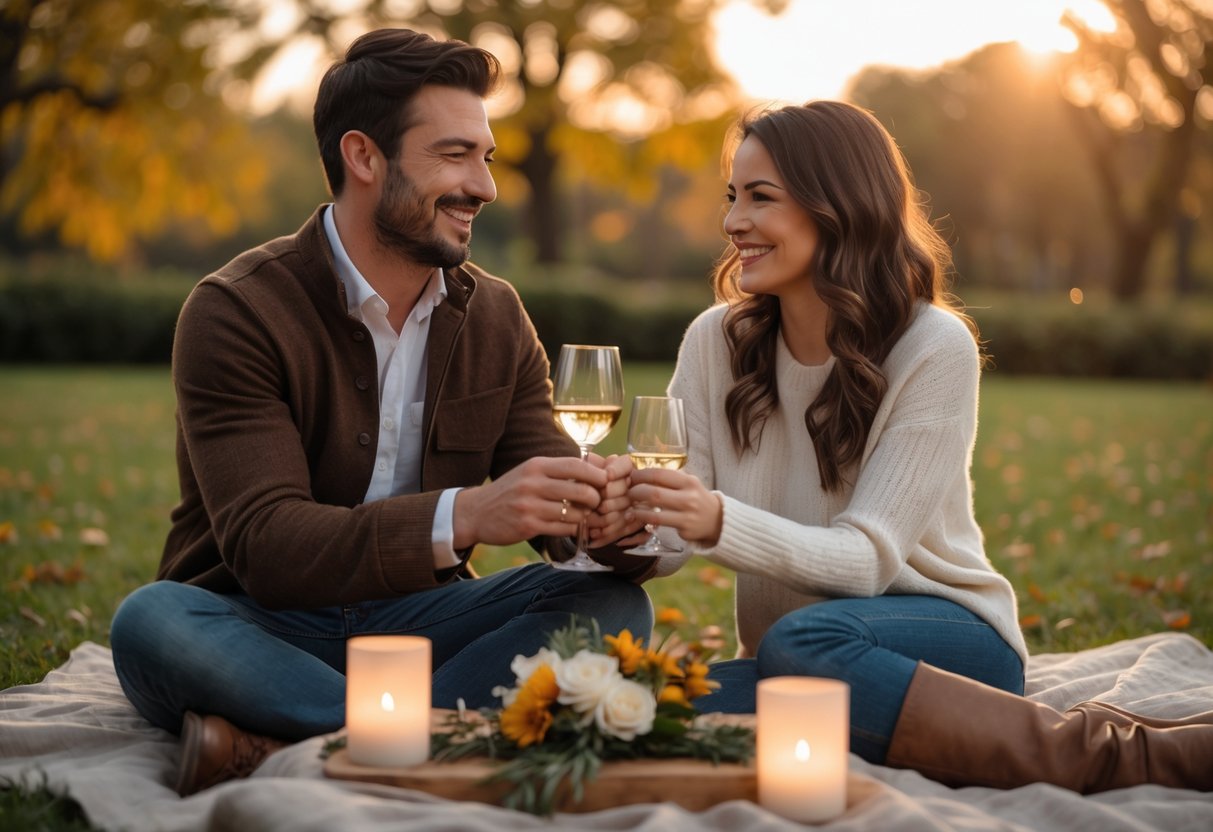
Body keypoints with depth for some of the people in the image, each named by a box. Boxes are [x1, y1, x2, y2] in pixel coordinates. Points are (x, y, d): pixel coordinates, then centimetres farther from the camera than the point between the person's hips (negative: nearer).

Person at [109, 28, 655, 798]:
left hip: (415, 619, 4)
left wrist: (607, 517, -26)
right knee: (153, 621, -35)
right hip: (260, 629, -4)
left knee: (615, 601, -20)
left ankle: (295, 749, -31)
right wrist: (461, 516, -39)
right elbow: (263, 544, -24)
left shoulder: (497, 318, 5)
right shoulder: (236, 311, -12)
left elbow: (556, 516, 1)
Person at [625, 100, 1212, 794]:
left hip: (953, 639, -4)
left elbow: (869, 556, -20)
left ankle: (1135, 754, -27)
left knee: (801, 644, -38)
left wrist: (721, 524, -37)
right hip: (783, 656, 4)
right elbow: (667, 544, -3)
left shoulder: (936, 347, -12)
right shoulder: (715, 342, 1)